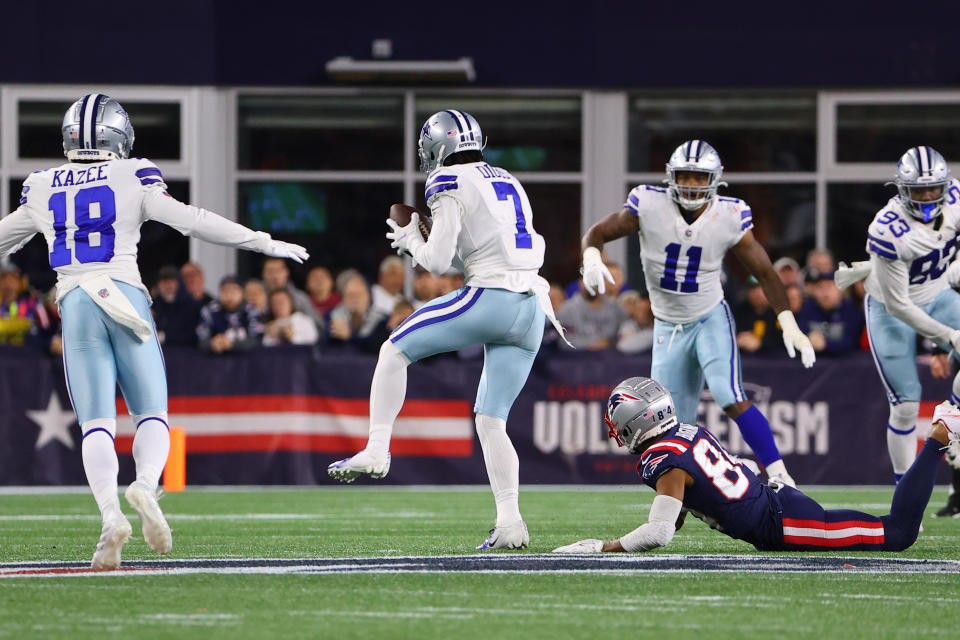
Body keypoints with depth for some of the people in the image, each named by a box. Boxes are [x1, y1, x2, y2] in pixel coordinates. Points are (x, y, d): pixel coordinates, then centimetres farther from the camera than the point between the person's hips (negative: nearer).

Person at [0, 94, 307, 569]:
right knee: (151, 414, 7)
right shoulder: (133, 178, 3)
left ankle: (110, 513, -23)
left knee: (96, 425, 0)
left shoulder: (41, 188, 12)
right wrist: (264, 244, 4)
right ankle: (145, 486, -24)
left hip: (75, 303, 2)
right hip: (124, 294, -1)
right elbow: (192, 221, -2)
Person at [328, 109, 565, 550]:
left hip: (490, 298, -7)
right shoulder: (508, 183, 23)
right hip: (533, 309, 7)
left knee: (395, 352, 9)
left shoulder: (449, 184, -1)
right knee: (491, 421, 9)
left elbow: (437, 260, -6)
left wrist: (411, 240, 14)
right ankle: (510, 522, -3)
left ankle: (376, 451, 1)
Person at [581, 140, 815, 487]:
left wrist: (789, 324, -10)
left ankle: (778, 475, -22)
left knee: (731, 399, -24)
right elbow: (598, 233, -5)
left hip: (711, 320, -2)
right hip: (668, 327, 2)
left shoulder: (729, 218, -13)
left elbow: (764, 271, -4)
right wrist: (592, 256, -29)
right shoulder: (649, 205, -14)